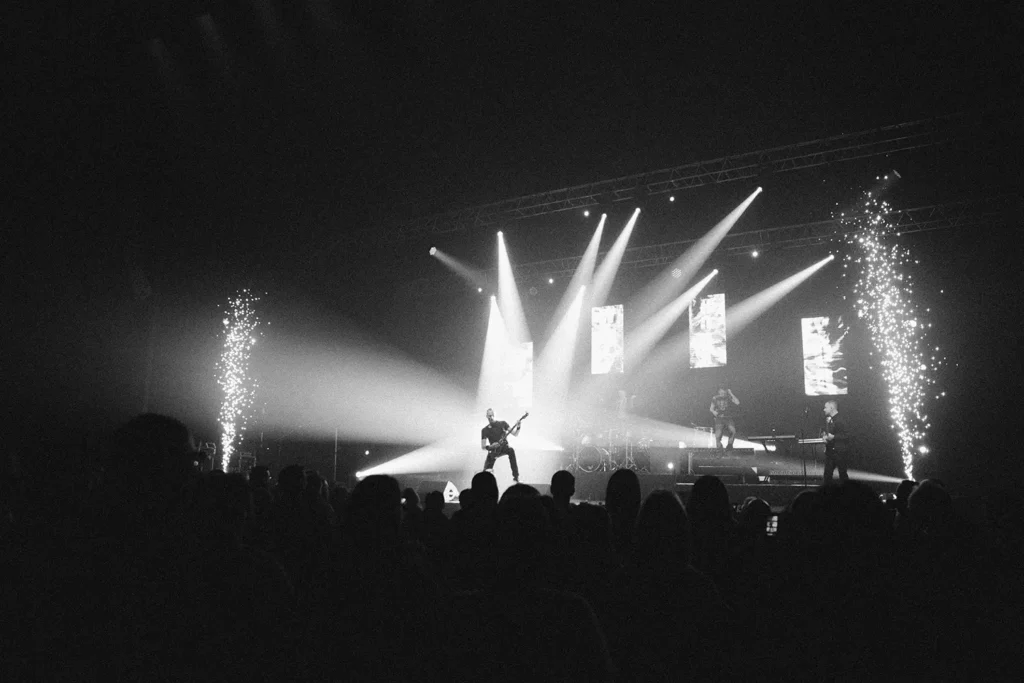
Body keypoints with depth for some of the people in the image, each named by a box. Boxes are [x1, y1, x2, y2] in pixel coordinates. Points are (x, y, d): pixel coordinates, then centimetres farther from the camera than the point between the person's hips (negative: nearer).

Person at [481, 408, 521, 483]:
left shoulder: (502, 423, -1)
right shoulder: (485, 430, 1)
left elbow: (515, 434, -4)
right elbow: (483, 446, -1)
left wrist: (518, 427, -24)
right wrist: (489, 447, -22)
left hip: (504, 447, -1)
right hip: (493, 450, 1)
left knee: (511, 450, -35)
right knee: (486, 471, -14)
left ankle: (516, 477, -28)